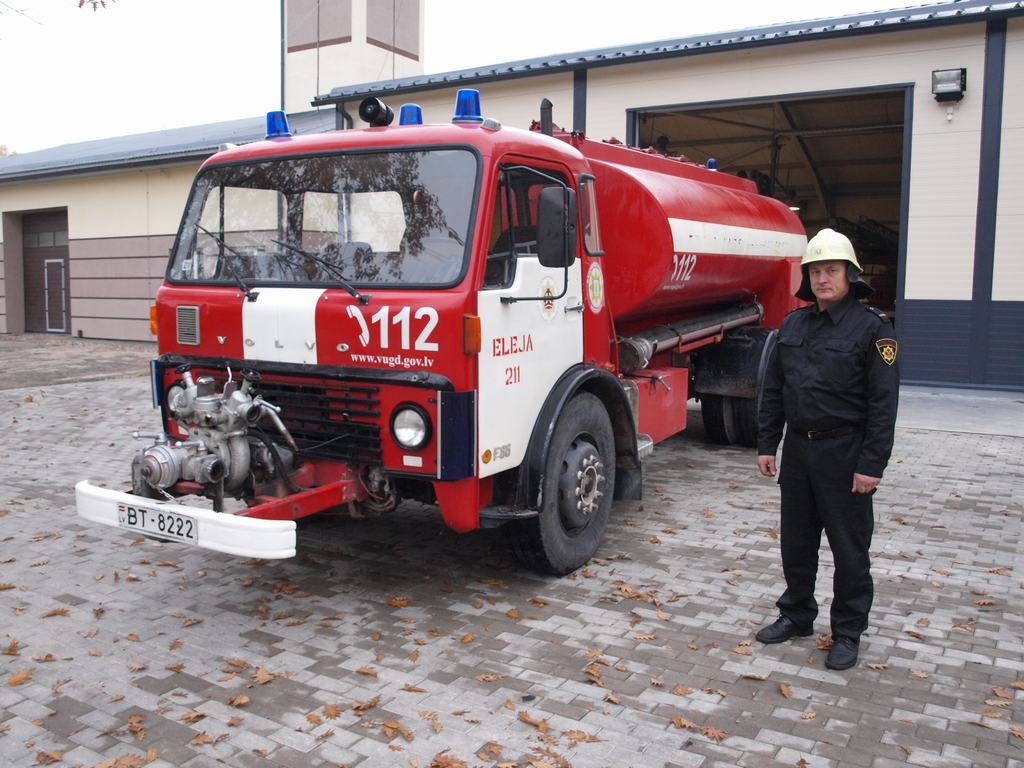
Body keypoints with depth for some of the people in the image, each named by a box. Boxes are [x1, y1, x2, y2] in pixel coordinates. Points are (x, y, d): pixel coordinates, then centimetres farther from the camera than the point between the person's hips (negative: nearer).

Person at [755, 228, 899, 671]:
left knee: (849, 550, 6)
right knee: (796, 542, 16)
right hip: (798, 449, 6)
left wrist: (872, 464, -16)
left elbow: (883, 402, -12)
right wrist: (766, 444, 8)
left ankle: (847, 633, 20)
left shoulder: (872, 327, -9)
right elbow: (773, 390, 12)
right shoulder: (793, 325, 8)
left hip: (845, 455, -5)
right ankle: (796, 615, 33)